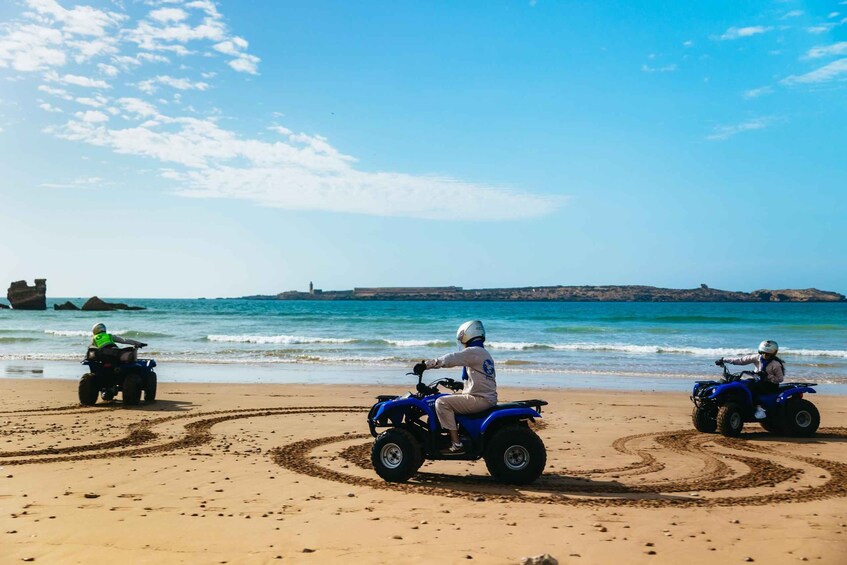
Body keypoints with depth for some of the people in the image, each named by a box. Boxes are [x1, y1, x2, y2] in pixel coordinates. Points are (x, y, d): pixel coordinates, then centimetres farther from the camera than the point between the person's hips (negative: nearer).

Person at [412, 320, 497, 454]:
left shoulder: (473, 352, -12)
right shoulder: (484, 353, 19)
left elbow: (448, 360, -19)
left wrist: (425, 364, -14)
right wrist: (460, 385, 32)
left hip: (480, 399, -10)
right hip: (489, 397, 10)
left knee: (442, 403, -16)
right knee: (451, 399, 23)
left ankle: (456, 444, -18)